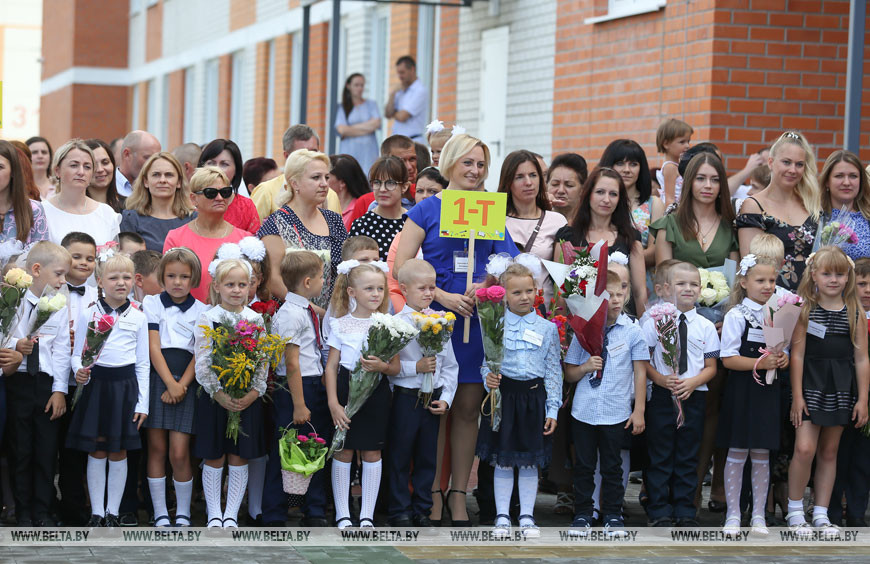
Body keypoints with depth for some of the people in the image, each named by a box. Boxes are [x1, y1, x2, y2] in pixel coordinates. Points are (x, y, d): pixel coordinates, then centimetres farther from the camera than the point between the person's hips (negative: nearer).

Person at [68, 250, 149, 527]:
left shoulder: (138, 317, 5)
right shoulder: (88, 315, 2)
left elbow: (143, 364, 7)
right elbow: (77, 355, 4)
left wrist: (142, 403, 2)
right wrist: (79, 372, -18)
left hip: (125, 386, 1)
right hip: (96, 383, -1)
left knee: (119, 453, 5)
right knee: (96, 452, 3)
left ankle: (113, 512, 14)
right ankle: (96, 513, 11)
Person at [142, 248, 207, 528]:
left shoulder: (202, 311, 8)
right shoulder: (152, 303, 7)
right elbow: (153, 347, 0)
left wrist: (181, 385, -10)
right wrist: (170, 384, -10)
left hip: (186, 382, 0)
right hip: (157, 378, 0)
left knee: (179, 453, -6)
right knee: (157, 448, 0)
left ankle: (183, 513, 7)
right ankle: (160, 513, 7)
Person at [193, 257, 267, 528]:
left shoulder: (256, 319, 4)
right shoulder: (207, 319, -2)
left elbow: (263, 362, 2)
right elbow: (202, 363, -7)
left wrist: (254, 392, -12)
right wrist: (218, 393, -17)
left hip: (247, 397, 2)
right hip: (214, 395, -1)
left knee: (239, 459, 4)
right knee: (213, 458, 4)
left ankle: (231, 514, 12)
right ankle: (214, 515, 13)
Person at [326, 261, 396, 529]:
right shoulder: (340, 324, 0)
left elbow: (396, 368, 4)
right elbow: (331, 367, 1)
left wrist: (382, 366, -19)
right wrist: (333, 403, -7)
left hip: (377, 391, 1)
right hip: (346, 389, -1)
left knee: (372, 452, 5)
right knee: (343, 451, 2)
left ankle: (367, 514, 13)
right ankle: (342, 514, 11)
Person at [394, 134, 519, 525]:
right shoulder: (427, 210, 1)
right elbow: (401, 266, -5)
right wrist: (444, 297, -13)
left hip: (477, 318, 3)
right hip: (435, 317, -3)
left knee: (468, 407, 3)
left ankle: (458, 494, 8)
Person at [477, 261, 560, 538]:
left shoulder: (547, 328, 2)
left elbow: (553, 370, 4)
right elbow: (486, 362, 6)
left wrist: (552, 409, 0)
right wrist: (488, 378, -17)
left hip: (534, 396, 1)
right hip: (502, 393, -1)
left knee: (530, 461, 7)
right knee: (502, 460, 5)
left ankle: (527, 516, 16)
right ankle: (502, 516, 13)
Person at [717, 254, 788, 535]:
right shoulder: (736, 316, -6)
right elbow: (728, 359, -12)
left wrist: (783, 360, -6)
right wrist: (760, 363, -21)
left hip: (768, 393, 4)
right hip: (741, 392, -4)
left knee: (762, 455, 8)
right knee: (737, 454, 1)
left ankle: (758, 514, 14)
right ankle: (733, 514, 8)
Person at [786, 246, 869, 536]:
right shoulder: (806, 309, -2)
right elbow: (797, 354, -4)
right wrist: (797, 396, -9)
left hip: (842, 390, 3)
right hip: (811, 386, -3)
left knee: (829, 451, 9)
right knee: (805, 448, -12)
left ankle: (821, 514, 16)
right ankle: (795, 510, 5)